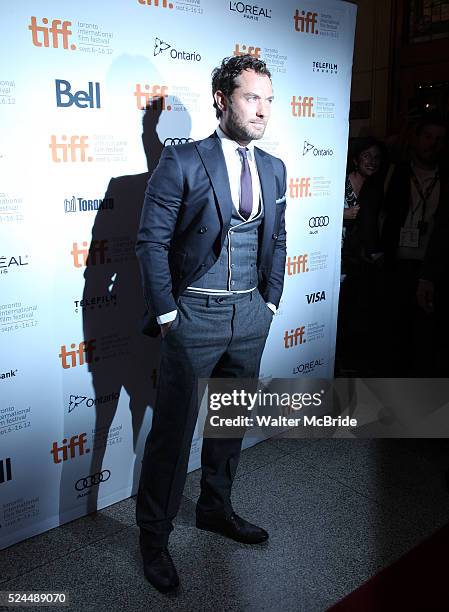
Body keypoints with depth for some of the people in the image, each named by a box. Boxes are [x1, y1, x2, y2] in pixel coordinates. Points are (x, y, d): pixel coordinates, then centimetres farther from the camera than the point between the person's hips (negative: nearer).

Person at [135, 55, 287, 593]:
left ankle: (216, 509, 40)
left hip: (251, 316, 6)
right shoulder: (182, 163, -9)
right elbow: (151, 242, -10)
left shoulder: (273, 169, 8)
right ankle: (154, 535, 24)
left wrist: (270, 302, 9)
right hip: (195, 315, -6)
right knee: (173, 428, 3)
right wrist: (167, 315, -12)